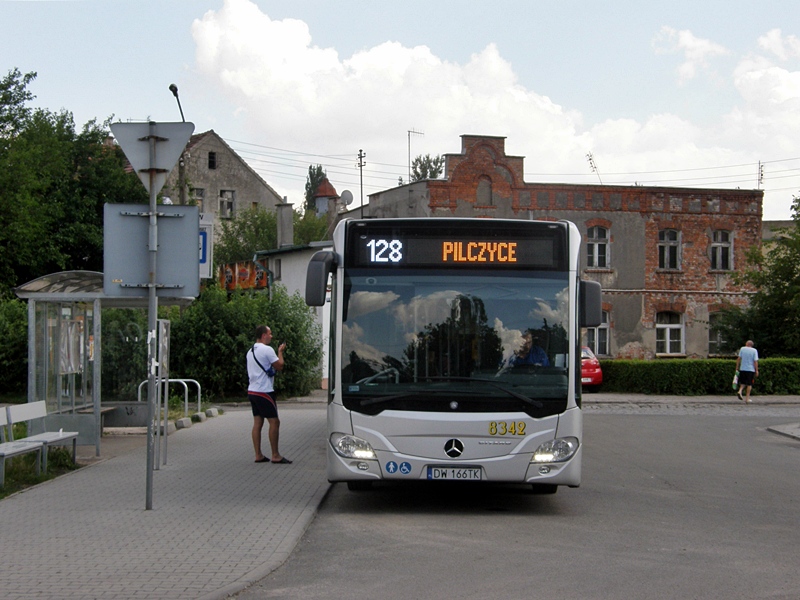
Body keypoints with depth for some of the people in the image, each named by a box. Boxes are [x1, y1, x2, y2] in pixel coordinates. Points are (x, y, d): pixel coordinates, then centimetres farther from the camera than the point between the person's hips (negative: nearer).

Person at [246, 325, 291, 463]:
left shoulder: (250, 351, 15)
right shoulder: (267, 349, -13)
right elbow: (279, 366, -10)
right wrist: (280, 352, 5)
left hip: (252, 390, 9)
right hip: (264, 392, -9)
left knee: (257, 423, 8)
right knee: (274, 422, -5)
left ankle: (258, 455, 7)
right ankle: (276, 456, -5)